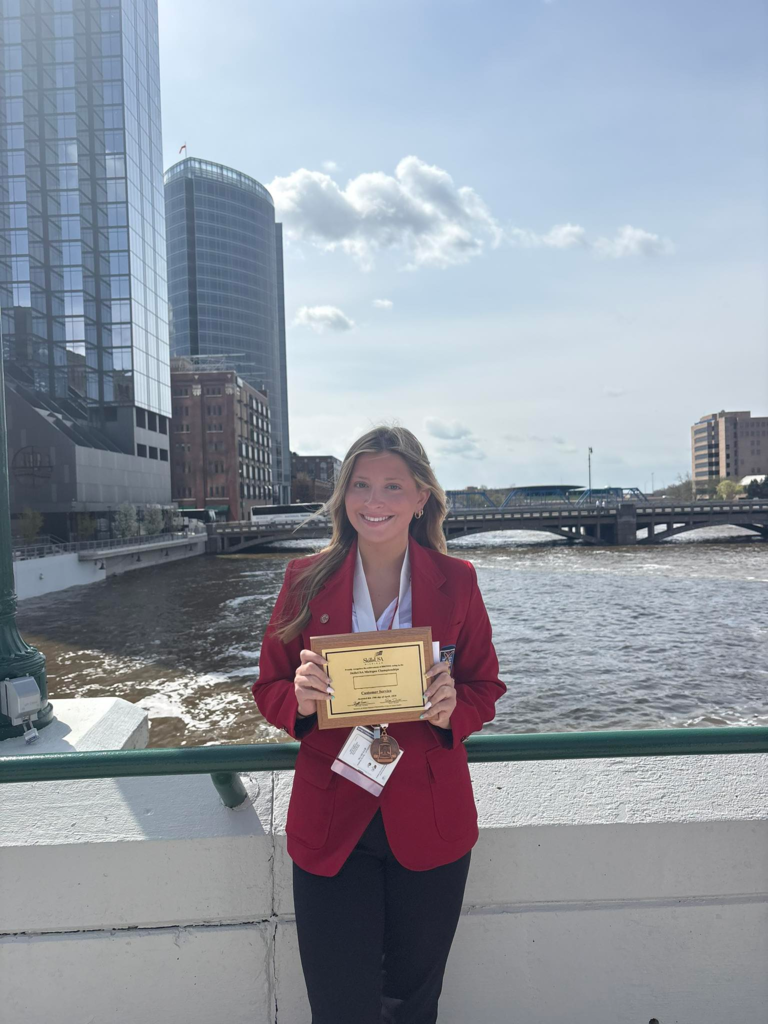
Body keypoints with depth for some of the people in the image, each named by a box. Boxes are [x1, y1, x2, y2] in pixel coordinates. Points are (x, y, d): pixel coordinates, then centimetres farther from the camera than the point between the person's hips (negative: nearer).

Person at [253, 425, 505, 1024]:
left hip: (429, 827, 1)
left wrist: (452, 708, -18)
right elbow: (270, 691, 2)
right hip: (331, 826, 0)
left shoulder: (455, 580, -3)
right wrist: (300, 699, -20)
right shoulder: (306, 580, -3)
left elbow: (485, 689, 3)